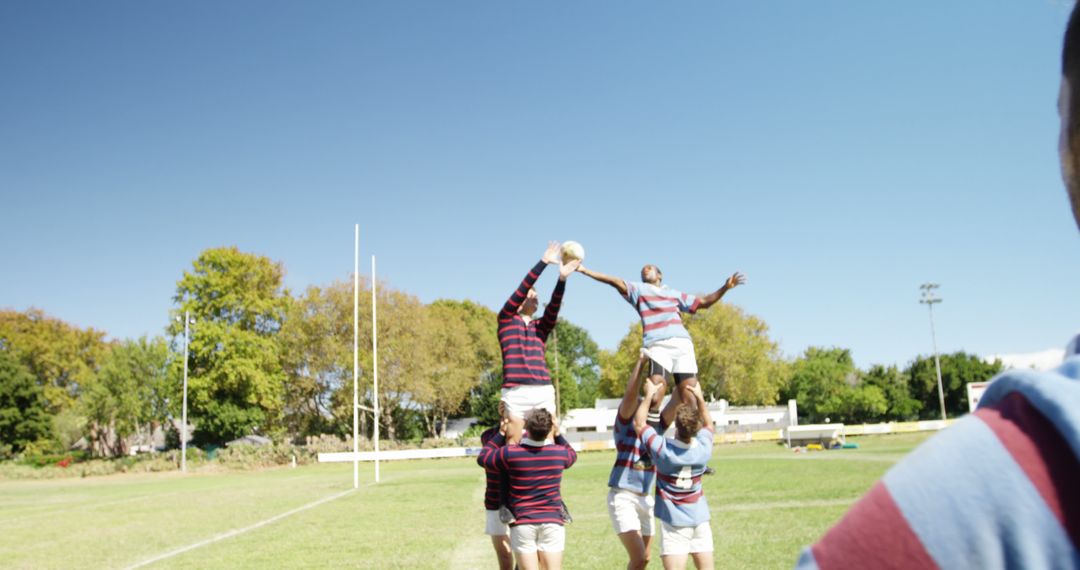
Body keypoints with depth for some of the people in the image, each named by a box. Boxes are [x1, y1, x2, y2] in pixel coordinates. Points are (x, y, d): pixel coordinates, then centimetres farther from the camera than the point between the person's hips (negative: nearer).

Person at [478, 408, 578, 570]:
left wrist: (501, 434, 11)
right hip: (552, 521, 2)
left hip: (523, 523, -1)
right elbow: (572, 455, 24)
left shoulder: (510, 453, -11)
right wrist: (558, 433, 25)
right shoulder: (559, 453, -2)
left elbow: (483, 458, 8)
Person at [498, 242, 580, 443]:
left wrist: (562, 279, -16)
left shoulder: (541, 327, 18)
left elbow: (554, 307, 0)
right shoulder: (506, 319, 10)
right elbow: (523, 288, -1)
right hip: (515, 391, -3)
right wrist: (544, 261, -6)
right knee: (513, 444, -5)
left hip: (543, 391, 3)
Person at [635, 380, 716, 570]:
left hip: (675, 522, -4)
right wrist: (699, 397, 14)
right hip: (700, 519, 4)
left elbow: (639, 423, -3)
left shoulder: (663, 449, -19)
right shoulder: (704, 449, -9)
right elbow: (708, 424, 15)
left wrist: (649, 394, 2)